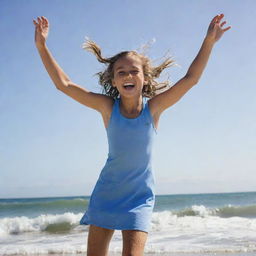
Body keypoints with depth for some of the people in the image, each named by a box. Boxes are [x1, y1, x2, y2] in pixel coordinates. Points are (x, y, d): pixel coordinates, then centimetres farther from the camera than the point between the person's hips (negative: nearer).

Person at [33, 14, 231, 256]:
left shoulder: (153, 107, -9)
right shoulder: (108, 107, -9)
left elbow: (190, 78, -13)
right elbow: (63, 84, -10)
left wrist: (209, 41, -17)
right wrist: (42, 46, -13)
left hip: (139, 196, -1)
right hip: (106, 193, 1)